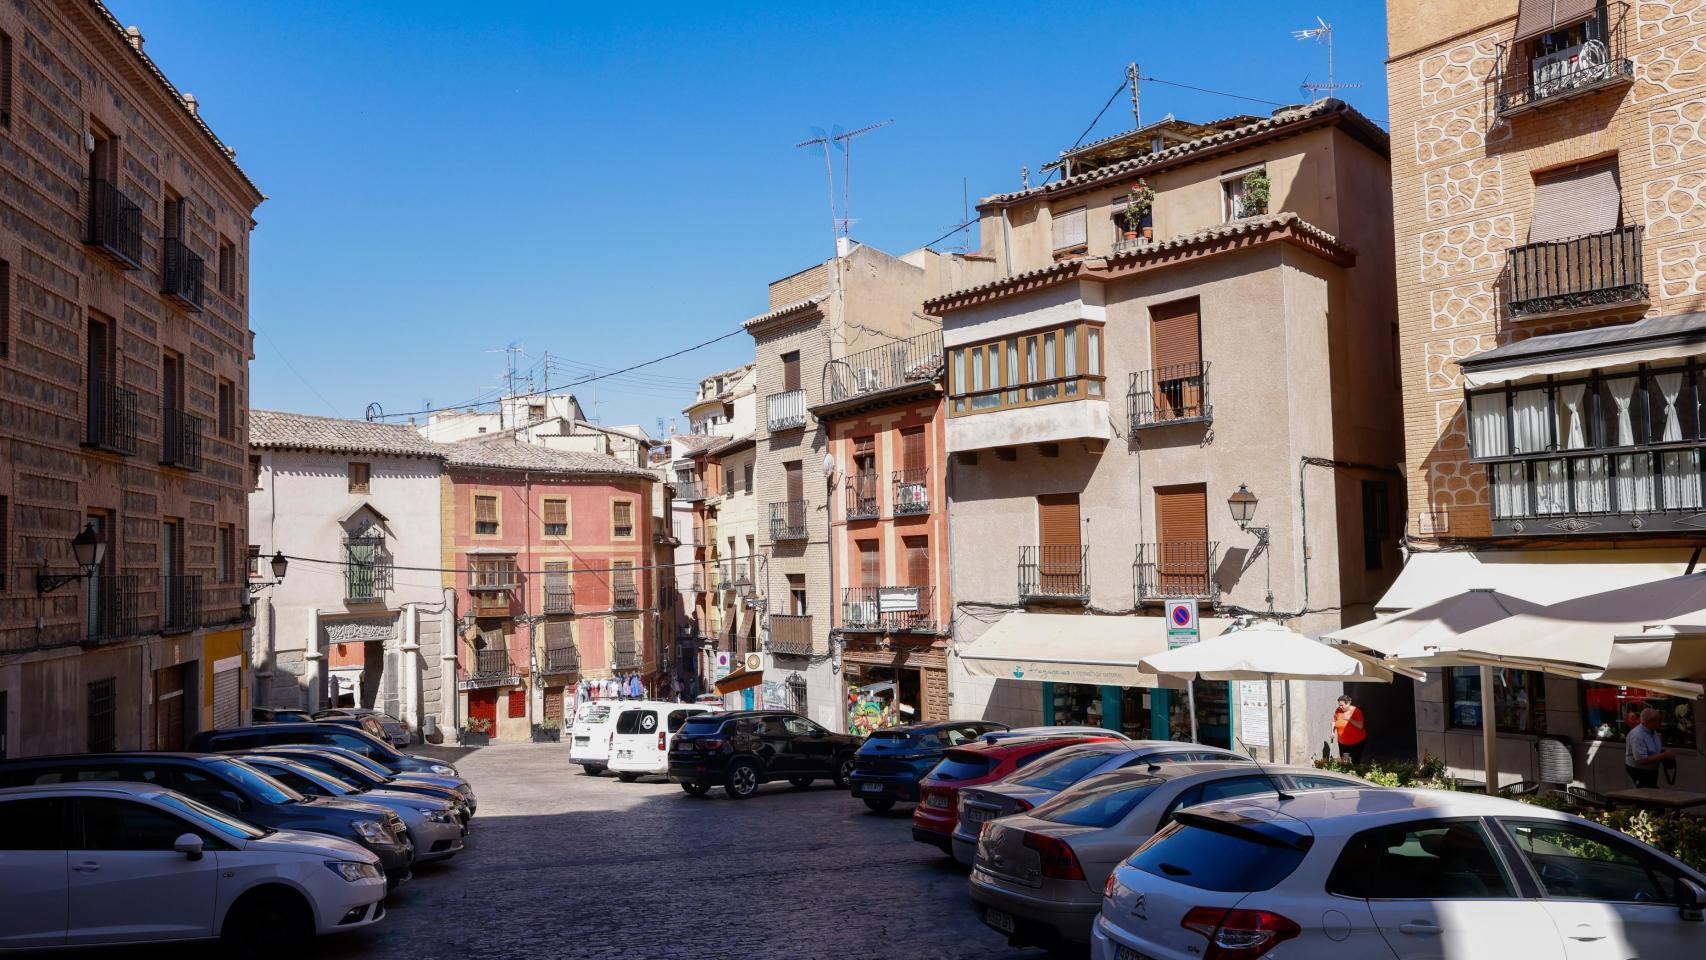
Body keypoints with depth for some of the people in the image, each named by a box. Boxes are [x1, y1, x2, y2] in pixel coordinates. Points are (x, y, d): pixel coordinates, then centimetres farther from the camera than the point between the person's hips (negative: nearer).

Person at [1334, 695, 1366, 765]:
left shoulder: (1356, 711, -15)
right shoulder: (1338, 711, -3)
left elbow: (1360, 726, -21)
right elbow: (1334, 721, 13)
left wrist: (1349, 719, -29)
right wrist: (1333, 732, 2)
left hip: (1356, 742, -4)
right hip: (1342, 742, 4)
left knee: (1355, 762, -3)